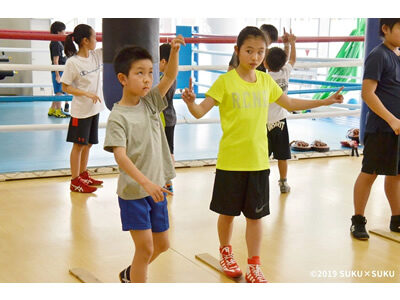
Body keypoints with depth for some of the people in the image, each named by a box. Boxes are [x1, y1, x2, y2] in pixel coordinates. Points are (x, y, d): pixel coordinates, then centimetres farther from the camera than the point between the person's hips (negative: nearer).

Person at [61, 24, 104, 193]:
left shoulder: (96, 55, 3)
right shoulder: (73, 62, -15)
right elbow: (65, 87, -13)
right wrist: (87, 94, -21)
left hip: (95, 108, 7)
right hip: (80, 111, -7)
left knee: (88, 144, 16)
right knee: (78, 145, 1)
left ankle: (83, 175, 29)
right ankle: (75, 181, 9)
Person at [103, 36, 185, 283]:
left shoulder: (150, 102, 4)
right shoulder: (118, 117, -16)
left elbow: (170, 77, 0)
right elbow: (120, 156, -23)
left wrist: (175, 51, -17)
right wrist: (146, 183, -32)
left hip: (156, 189, 7)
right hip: (133, 192, -7)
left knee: (162, 244, 17)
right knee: (145, 247, -5)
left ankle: (130, 274, 40)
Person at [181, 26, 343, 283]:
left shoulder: (266, 80, 5)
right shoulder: (225, 81, -9)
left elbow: (290, 104, 20)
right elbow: (200, 112, -15)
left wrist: (325, 102, 18)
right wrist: (191, 102, -37)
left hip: (258, 160, 3)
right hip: (230, 160, -3)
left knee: (256, 214, 7)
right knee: (228, 212, 12)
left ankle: (254, 267, 19)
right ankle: (226, 253, 38)